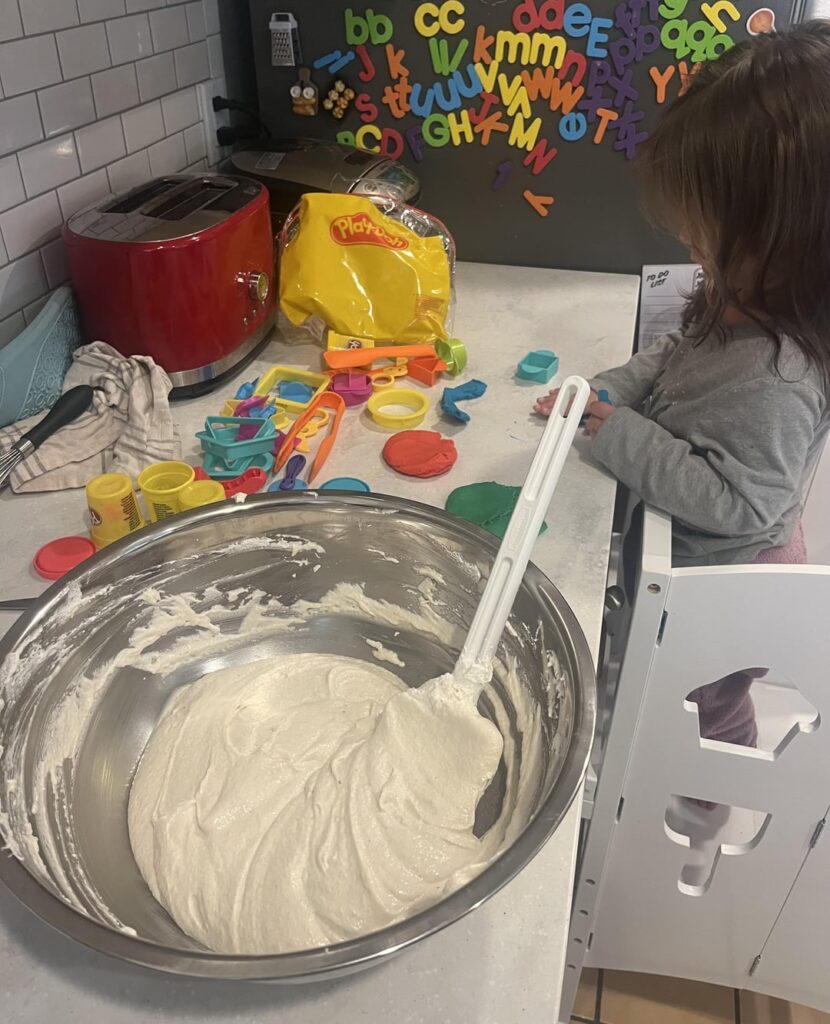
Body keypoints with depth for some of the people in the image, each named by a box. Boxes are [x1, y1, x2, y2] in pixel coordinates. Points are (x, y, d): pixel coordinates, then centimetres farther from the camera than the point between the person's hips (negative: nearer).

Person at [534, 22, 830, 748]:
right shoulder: (746, 299, -12)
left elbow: (735, 501, -34)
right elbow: (677, 356, 4)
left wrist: (620, 434, -31)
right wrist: (607, 391, -13)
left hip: (725, 579, -8)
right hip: (696, 556, 8)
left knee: (708, 703, 22)